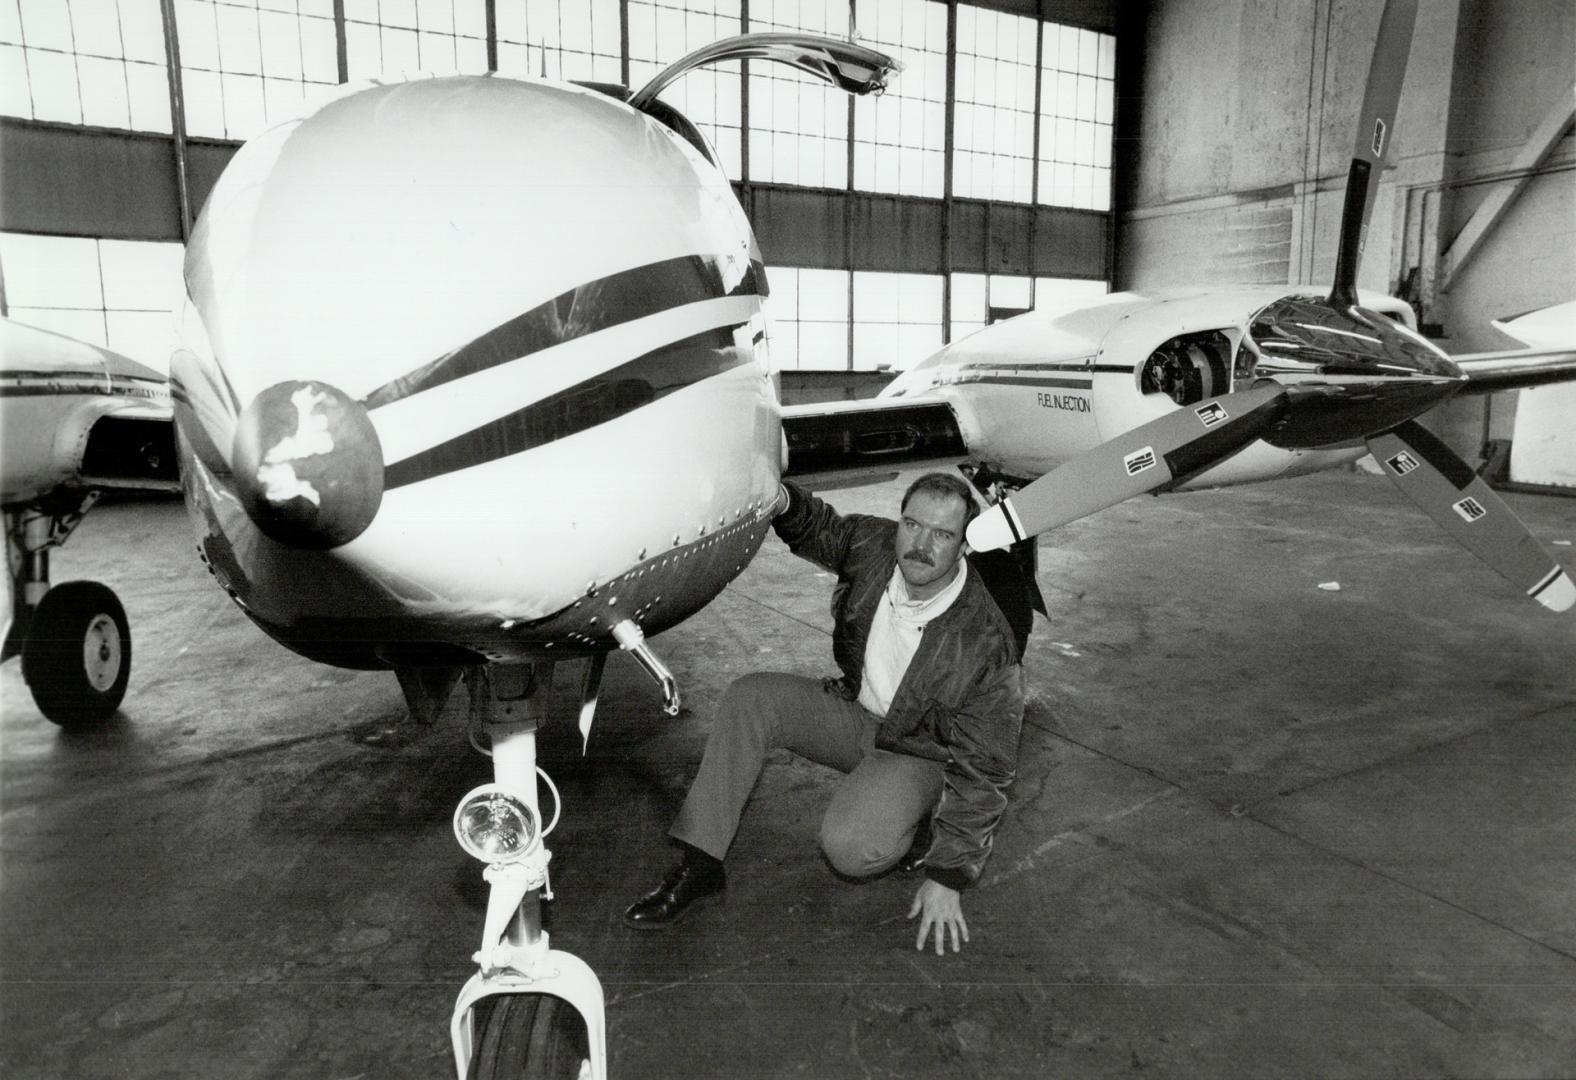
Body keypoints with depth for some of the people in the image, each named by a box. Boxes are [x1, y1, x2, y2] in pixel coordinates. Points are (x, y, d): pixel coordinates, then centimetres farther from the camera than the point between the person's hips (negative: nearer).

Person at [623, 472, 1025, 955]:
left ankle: (925, 824, 4)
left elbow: (985, 770, -21)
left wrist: (948, 878, -18)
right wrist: (781, 501, -16)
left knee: (851, 848, -31)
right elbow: (818, 528, 8)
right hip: (855, 709, 6)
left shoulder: (986, 643, -29)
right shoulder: (874, 543, -16)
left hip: (919, 751, -5)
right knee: (750, 698, -17)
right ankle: (699, 862, -11)